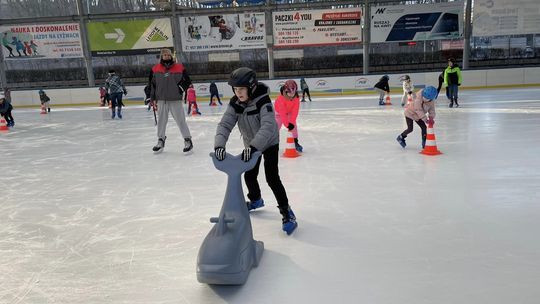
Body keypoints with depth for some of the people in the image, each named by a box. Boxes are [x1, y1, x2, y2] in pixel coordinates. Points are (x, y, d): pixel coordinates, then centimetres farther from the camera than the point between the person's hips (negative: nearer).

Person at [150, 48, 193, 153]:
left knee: (180, 120, -2)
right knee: (161, 120, 12)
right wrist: (153, 98, 8)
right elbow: (152, 84, 10)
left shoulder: (179, 68, -2)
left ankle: (188, 140, 7)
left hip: (175, 99, -3)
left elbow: (188, 81, 5)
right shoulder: (156, 69, 4)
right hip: (161, 100, 3)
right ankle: (161, 140, 27)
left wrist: (181, 88, -5)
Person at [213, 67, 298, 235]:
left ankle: (286, 211, -1)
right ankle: (256, 200, 44)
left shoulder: (263, 102, -32)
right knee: (249, 175, 15)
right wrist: (219, 144, -41)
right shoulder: (235, 104, -16)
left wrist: (253, 146, -56)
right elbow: (225, 124, -23)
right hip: (251, 145, 6)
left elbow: (268, 127, -44)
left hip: (269, 143, -6)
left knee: (272, 177, -14)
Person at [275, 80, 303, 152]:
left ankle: (296, 142, 6)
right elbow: (282, 113, -40)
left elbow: (295, 112, -28)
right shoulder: (281, 99, -39)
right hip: (279, 112, -3)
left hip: (290, 112, 3)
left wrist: (291, 122, -35)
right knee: (276, 126, -12)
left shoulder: (296, 98, -29)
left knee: (294, 126, -7)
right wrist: (287, 124, -42)